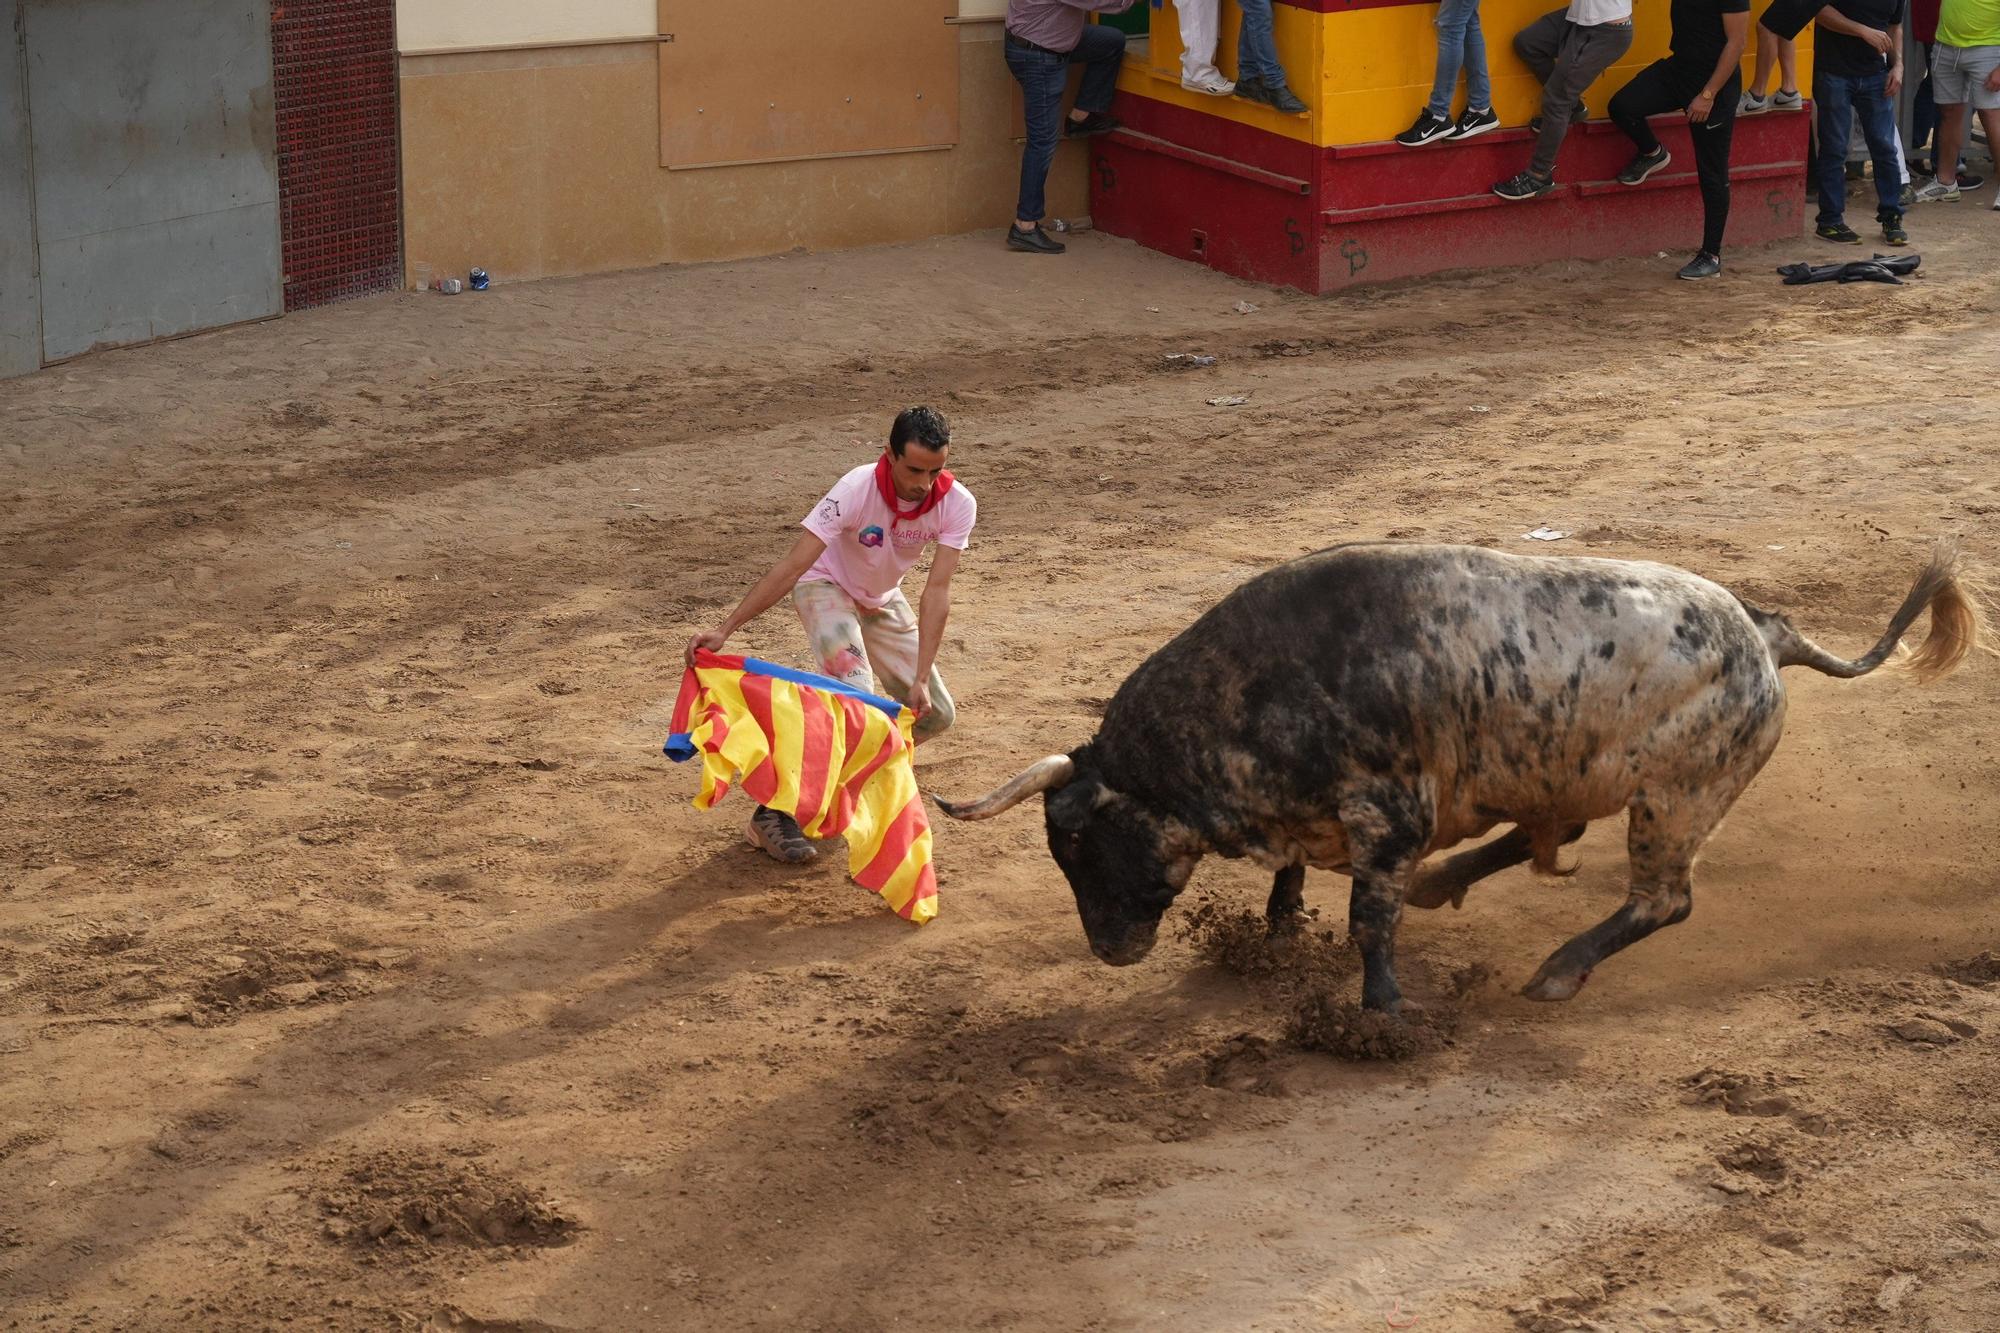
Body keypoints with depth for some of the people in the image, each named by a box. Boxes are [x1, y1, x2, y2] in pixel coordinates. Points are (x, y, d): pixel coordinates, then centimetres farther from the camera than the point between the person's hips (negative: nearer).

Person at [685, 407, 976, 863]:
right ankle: (773, 814, -23)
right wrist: (725, 630, -42)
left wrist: (920, 679, -35)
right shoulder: (858, 489, -35)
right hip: (826, 587, -5)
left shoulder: (956, 504, -26)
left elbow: (937, 592, -28)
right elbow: (792, 565, -37)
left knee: (935, 713, 1)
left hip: (881, 601, 5)